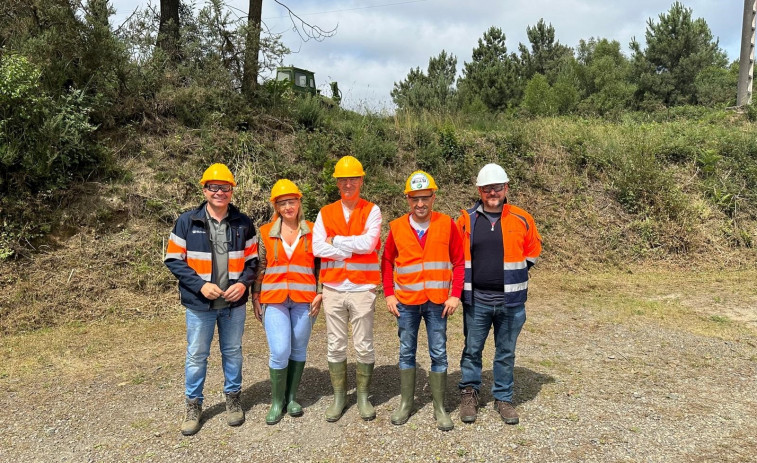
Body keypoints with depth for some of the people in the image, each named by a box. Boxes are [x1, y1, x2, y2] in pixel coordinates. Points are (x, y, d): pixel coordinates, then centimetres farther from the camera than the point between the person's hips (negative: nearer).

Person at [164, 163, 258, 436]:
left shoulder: (243, 223, 1)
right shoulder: (187, 222, -6)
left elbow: (252, 259, 7)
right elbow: (174, 260, -5)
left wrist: (243, 283, -11)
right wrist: (201, 284, -15)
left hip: (234, 303, 2)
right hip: (199, 303, -1)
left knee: (233, 352, 15)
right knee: (196, 355, 9)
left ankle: (233, 398, 33)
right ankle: (193, 405, 26)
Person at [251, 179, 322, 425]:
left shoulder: (312, 232, 4)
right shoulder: (266, 233, 4)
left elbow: (321, 265, 6)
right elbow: (259, 267, 9)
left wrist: (320, 294, -1)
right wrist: (256, 297, 7)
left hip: (303, 299, 1)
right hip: (274, 300, -1)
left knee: (299, 350, 8)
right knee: (280, 351, -8)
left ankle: (291, 398, 25)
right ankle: (276, 402, 11)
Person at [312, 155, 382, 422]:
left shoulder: (372, 211, 0)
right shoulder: (325, 213, 6)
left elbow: (368, 243, -16)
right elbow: (317, 247, -7)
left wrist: (335, 241, -9)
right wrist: (354, 247, -11)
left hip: (362, 289, -2)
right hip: (333, 288, 2)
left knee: (364, 346, 6)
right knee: (336, 346, 10)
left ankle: (363, 397, 22)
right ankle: (338, 397, 24)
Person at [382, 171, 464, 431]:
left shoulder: (447, 224, -3)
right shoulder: (397, 227, -1)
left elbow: (459, 261, 0)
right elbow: (387, 262, 8)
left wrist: (455, 294, -7)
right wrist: (389, 294, 0)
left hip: (437, 302, -1)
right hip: (406, 302, 1)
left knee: (439, 354, 6)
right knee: (406, 352, 11)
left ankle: (440, 407, 18)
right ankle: (405, 404, 24)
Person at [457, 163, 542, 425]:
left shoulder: (522, 220, 0)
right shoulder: (466, 220, -1)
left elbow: (533, 251, 14)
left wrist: (514, 275, 8)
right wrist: (470, 277, 6)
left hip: (510, 300, 1)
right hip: (476, 299, 0)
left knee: (506, 353, 11)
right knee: (472, 350, 10)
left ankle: (503, 398, 26)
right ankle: (469, 392, 28)